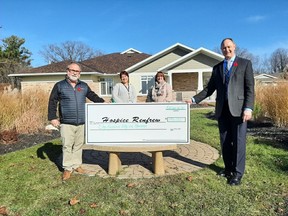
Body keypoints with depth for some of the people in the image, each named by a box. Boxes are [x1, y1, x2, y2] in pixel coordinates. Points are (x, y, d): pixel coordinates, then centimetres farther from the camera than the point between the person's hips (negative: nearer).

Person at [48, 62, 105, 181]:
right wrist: (52, 117, -6)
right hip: (66, 123, -3)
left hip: (81, 122, 3)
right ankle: (67, 168, 16)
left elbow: (93, 96, 15)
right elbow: (52, 102, 1)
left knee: (78, 145, 12)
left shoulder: (84, 86, 12)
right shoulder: (59, 86, 2)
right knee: (67, 146, 2)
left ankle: (77, 165, 27)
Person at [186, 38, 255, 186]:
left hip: (238, 108, -4)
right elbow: (209, 88, 12)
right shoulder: (217, 68, 16)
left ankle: (238, 173, 9)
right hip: (222, 109, 4)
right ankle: (228, 168, 23)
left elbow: (250, 88, -3)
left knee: (238, 141, -1)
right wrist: (194, 99, 1)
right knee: (225, 141, 9)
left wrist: (248, 108, -14)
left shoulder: (245, 63, 5)